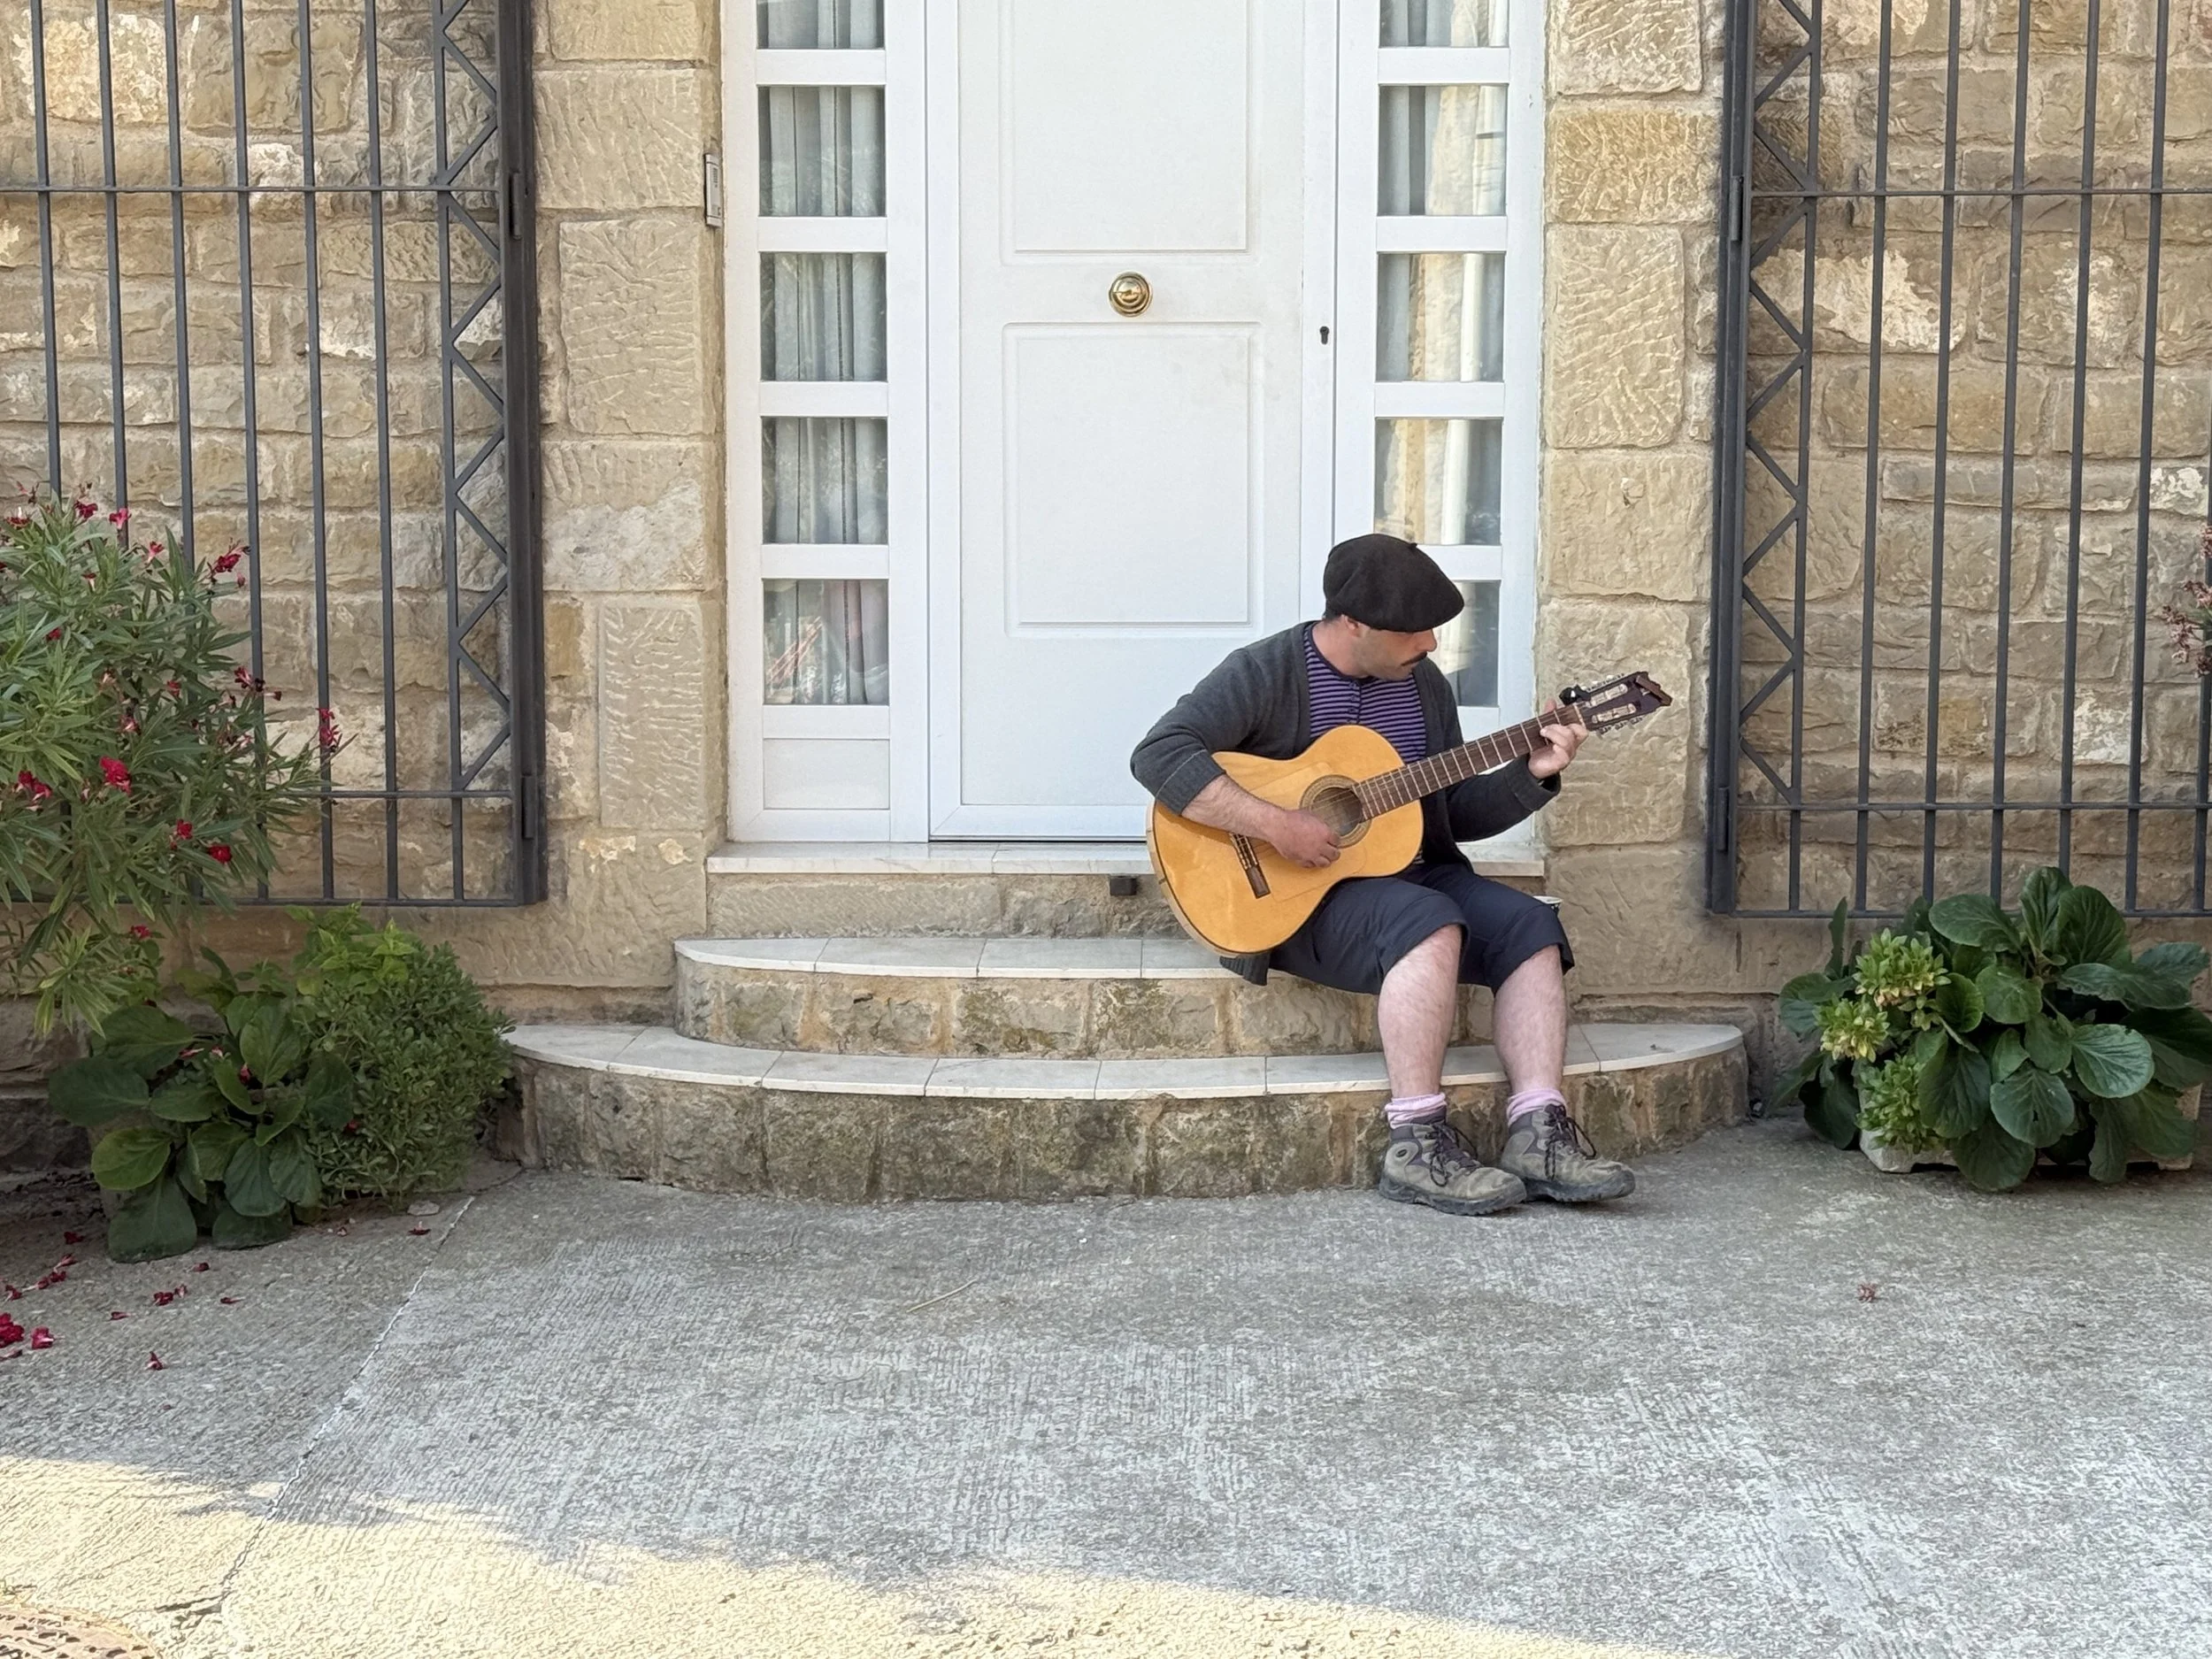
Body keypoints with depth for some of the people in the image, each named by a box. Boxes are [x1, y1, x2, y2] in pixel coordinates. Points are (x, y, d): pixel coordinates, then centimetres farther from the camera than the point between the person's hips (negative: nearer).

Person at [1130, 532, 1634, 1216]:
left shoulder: (1424, 683, 11)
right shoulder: (1265, 673, -11)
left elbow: (1458, 812, 16)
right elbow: (1159, 755, -24)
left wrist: (1532, 775, -2)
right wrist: (1275, 825, -28)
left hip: (1408, 873, 7)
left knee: (1529, 926, -14)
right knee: (1429, 922, -33)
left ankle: (1537, 1135, -21)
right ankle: (1416, 1145, -32)